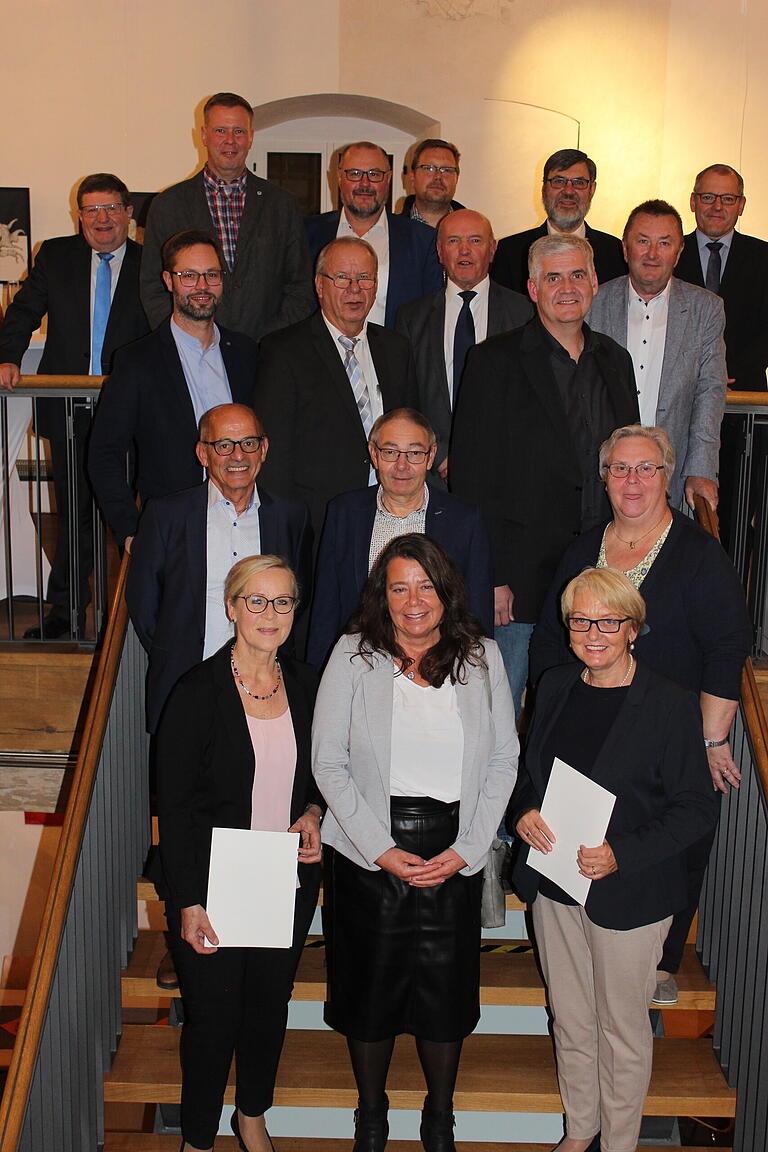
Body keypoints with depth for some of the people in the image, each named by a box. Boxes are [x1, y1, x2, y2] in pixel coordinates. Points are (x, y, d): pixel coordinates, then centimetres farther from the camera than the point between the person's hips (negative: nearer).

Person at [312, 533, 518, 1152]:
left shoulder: (482, 657, 1)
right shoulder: (354, 656, -4)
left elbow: (504, 760, 2)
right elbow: (328, 762, -5)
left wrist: (467, 850, -7)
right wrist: (382, 849, -10)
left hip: (455, 855, 1)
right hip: (371, 851, -1)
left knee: (446, 990, 10)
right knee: (370, 986, 12)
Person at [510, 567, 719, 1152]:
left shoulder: (672, 705, -16)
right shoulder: (556, 687, 2)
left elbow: (697, 809, -13)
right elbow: (527, 768, 14)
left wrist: (621, 855, -22)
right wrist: (524, 811, -7)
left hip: (629, 894, -5)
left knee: (622, 1027, 12)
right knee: (570, 1019, 20)